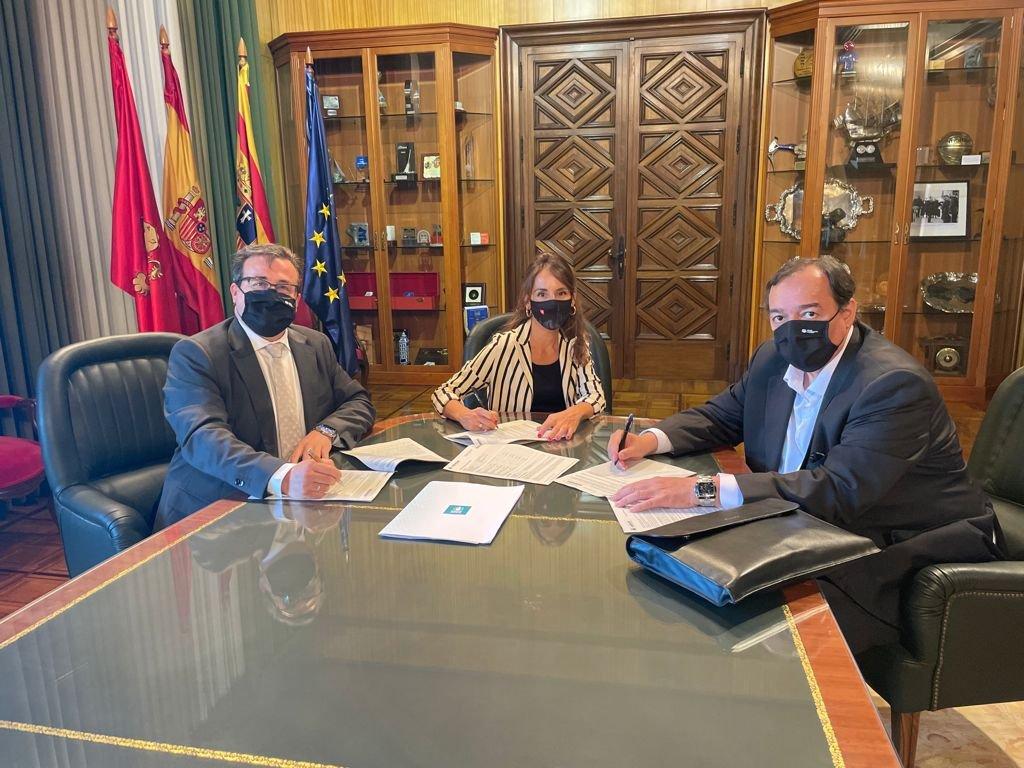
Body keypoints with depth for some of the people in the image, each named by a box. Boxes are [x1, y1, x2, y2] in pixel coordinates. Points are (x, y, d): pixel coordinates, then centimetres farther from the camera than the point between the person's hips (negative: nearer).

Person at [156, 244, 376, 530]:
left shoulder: (316, 345, 11)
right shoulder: (194, 354, -7)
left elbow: (359, 403, 16)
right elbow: (204, 437, -21)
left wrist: (326, 431, -7)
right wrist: (282, 477, -39)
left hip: (305, 502, 6)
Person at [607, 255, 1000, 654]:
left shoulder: (896, 383, -24)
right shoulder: (775, 359, 1)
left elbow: (838, 490, -34)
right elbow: (720, 416, 13)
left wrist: (703, 489, -40)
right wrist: (651, 439, -9)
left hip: (901, 549, -7)